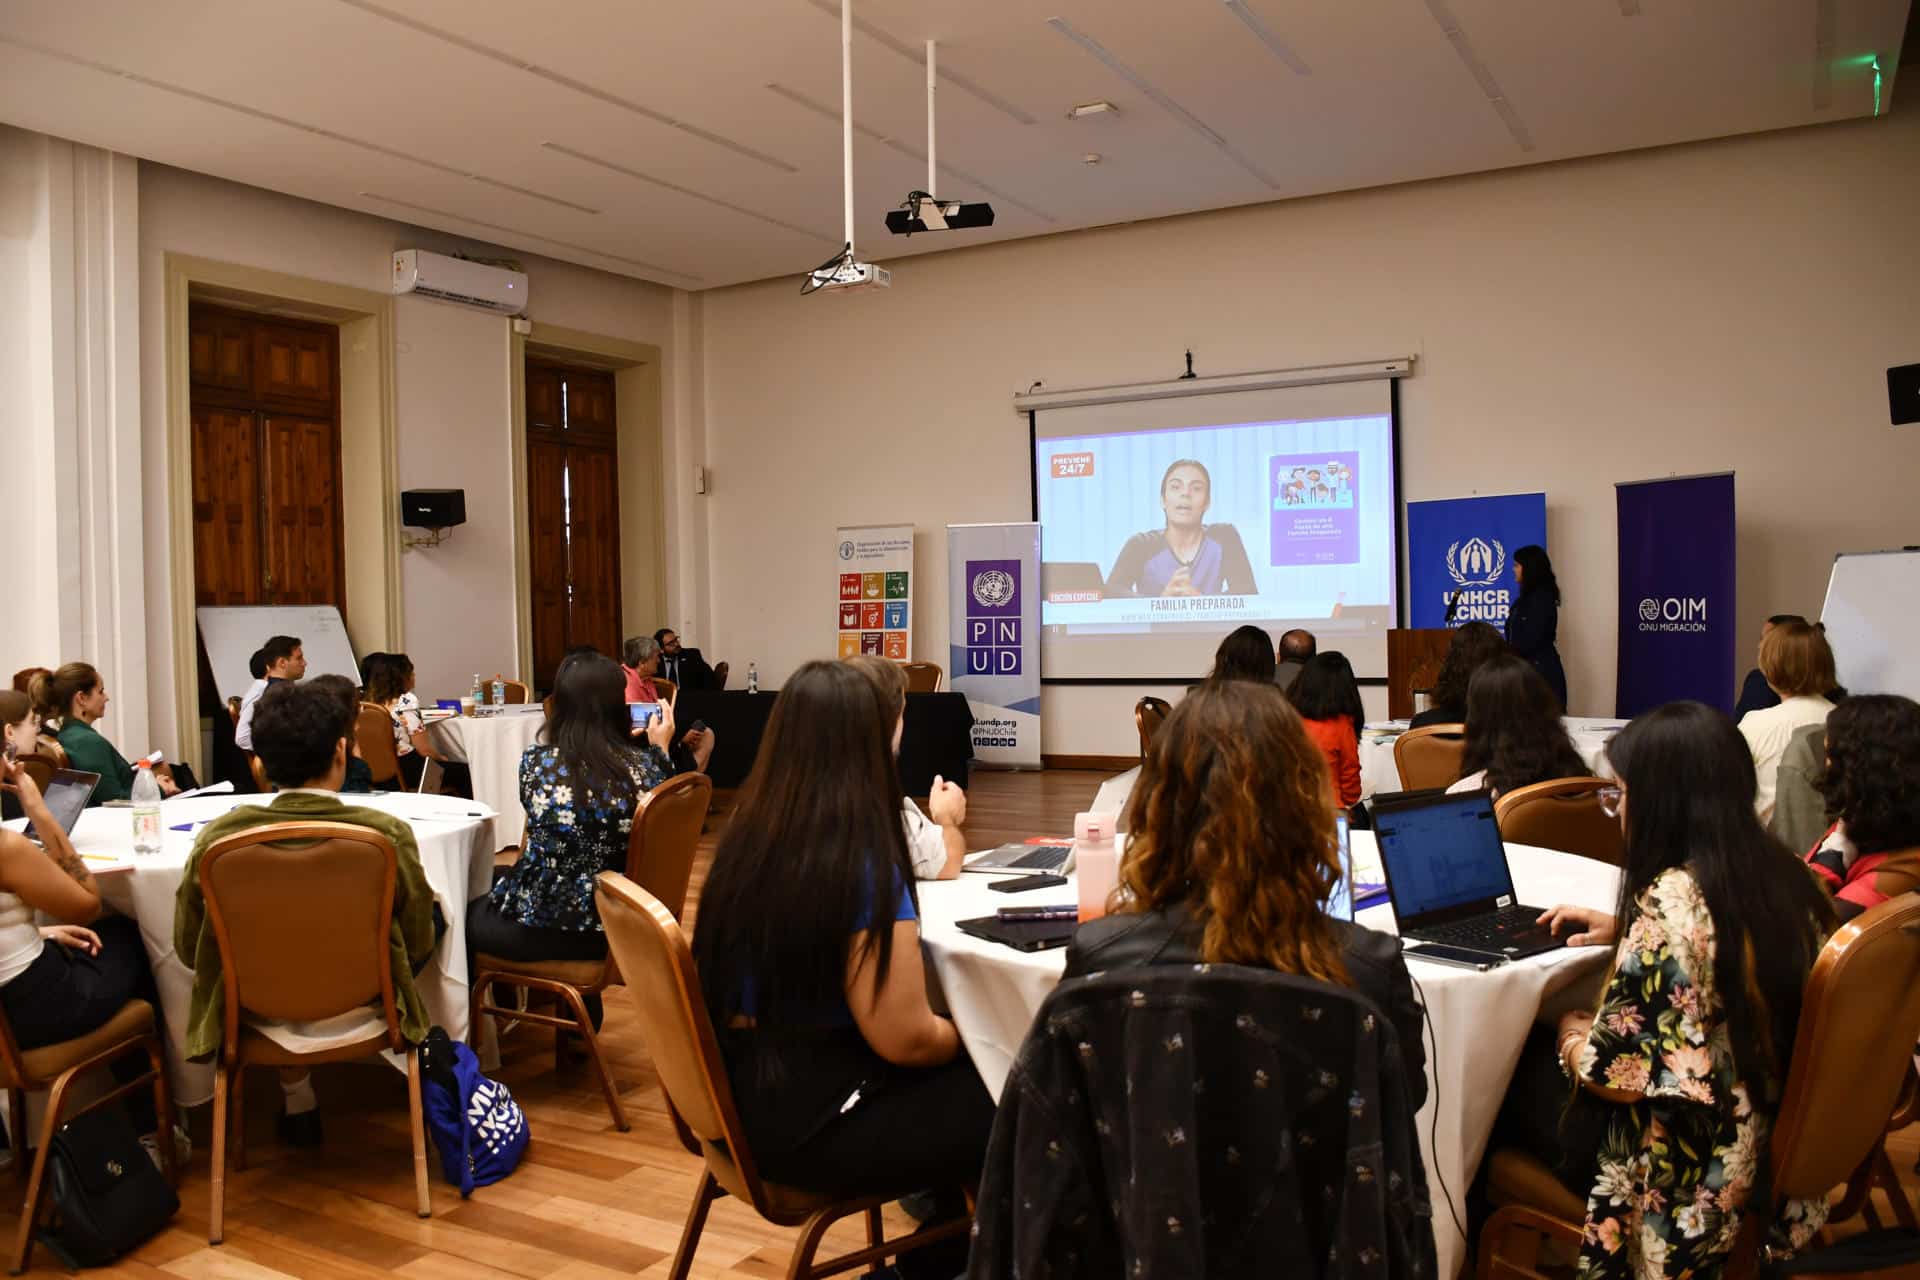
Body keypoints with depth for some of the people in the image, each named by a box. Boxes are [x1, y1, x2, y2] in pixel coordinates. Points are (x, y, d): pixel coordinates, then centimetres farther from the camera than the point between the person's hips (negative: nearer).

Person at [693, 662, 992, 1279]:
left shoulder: (744, 839, 1)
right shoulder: (863, 865, -23)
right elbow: (905, 1037, -21)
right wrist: (973, 1036, -1)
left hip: (750, 1089, 8)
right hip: (811, 1120, -8)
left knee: (959, 1080, 19)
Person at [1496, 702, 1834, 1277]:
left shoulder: (1672, 898, -28)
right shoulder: (1779, 871, -2)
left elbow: (1614, 1073, -25)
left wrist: (1573, 1033, -4)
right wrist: (1623, 930, 12)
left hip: (1693, 1173, -8)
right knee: (1538, 1056, 21)